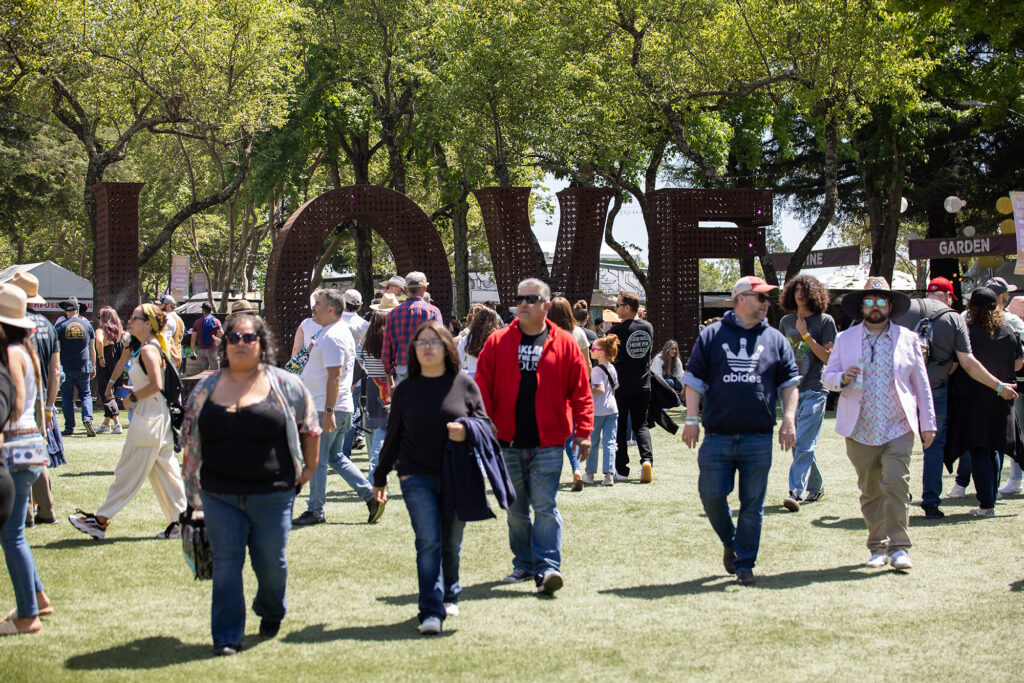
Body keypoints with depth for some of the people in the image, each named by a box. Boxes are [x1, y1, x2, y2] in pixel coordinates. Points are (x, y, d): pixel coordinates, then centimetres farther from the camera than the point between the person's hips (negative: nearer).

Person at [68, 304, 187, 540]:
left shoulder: (148, 350, -15)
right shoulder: (152, 347, 14)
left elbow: (156, 385, -25)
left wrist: (133, 396, -12)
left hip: (148, 419, -10)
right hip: (155, 416, 10)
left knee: (129, 471, -3)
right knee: (164, 470, 10)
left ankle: (101, 521, 2)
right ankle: (179, 522, 11)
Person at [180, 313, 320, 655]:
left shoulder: (284, 385, 1)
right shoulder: (207, 388, 7)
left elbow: (310, 427, 11)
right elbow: (190, 438, 14)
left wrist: (309, 468, 8)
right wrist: (191, 483, 10)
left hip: (272, 494, -1)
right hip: (219, 495, 1)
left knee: (271, 563, 7)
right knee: (226, 564, -2)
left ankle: (271, 613, 36)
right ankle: (227, 636, 4)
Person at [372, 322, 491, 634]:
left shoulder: (464, 384, 3)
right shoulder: (406, 390, 6)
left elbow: (485, 423, 7)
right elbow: (393, 436, 12)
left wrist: (467, 431, -16)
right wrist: (380, 477, 16)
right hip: (417, 477, 0)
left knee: (452, 543, 10)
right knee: (428, 542, -10)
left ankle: (449, 596, 32)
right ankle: (431, 612, -12)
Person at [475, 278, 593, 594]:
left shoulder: (564, 343, 2)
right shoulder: (498, 342, 5)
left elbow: (580, 391, 3)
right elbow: (482, 387, 3)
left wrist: (583, 430, -3)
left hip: (548, 442, -3)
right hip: (508, 441, 3)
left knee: (545, 506, -10)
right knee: (516, 509, 11)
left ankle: (548, 567, -9)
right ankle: (524, 564, 22)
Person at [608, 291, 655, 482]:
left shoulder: (617, 329, -14)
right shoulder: (648, 327, 3)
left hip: (621, 386, -4)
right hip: (643, 386, 4)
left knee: (619, 428, 7)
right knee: (641, 425, 12)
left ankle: (621, 470, 7)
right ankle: (647, 459, -11)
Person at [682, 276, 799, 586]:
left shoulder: (775, 339, 12)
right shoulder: (711, 335, 6)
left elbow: (789, 383, 14)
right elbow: (694, 379, 6)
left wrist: (788, 420, 2)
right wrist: (692, 420, -2)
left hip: (758, 438, 1)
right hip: (717, 435, -1)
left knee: (752, 504, 3)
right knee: (711, 496, -2)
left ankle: (745, 563, 14)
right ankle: (729, 542, 25)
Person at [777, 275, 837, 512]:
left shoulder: (825, 321, -1)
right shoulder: (786, 321, 13)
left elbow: (828, 357, -8)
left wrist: (805, 335, -13)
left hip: (814, 390, -5)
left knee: (804, 444, -14)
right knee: (798, 445, 10)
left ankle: (795, 492, -20)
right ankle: (816, 487, 26)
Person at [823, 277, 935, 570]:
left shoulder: (907, 338, 8)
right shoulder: (845, 339, 9)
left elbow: (921, 383, 11)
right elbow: (827, 377, 9)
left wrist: (928, 423, 8)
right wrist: (843, 378, -14)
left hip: (898, 428, -1)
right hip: (860, 430, 1)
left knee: (896, 485, -13)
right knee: (869, 491, 6)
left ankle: (899, 548, -9)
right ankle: (878, 548, 15)